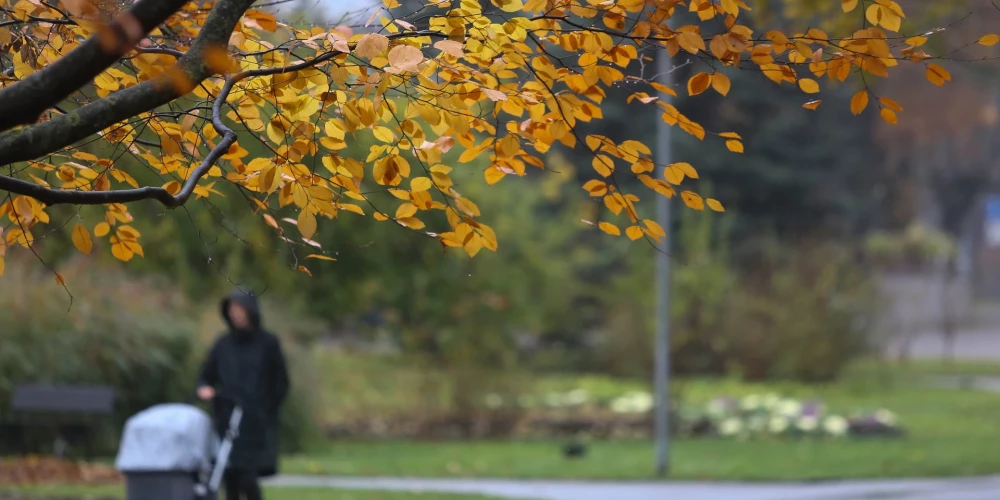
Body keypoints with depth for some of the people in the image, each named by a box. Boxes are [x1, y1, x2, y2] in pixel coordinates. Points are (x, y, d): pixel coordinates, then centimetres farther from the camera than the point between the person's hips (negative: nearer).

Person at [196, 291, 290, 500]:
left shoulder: (268, 343, 1)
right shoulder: (223, 344, 10)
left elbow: (281, 383, 3)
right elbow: (206, 377, 15)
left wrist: (266, 411, -5)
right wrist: (204, 388, -8)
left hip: (256, 425, -4)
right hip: (227, 423, 4)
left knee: (248, 480, -14)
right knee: (231, 480, 2)